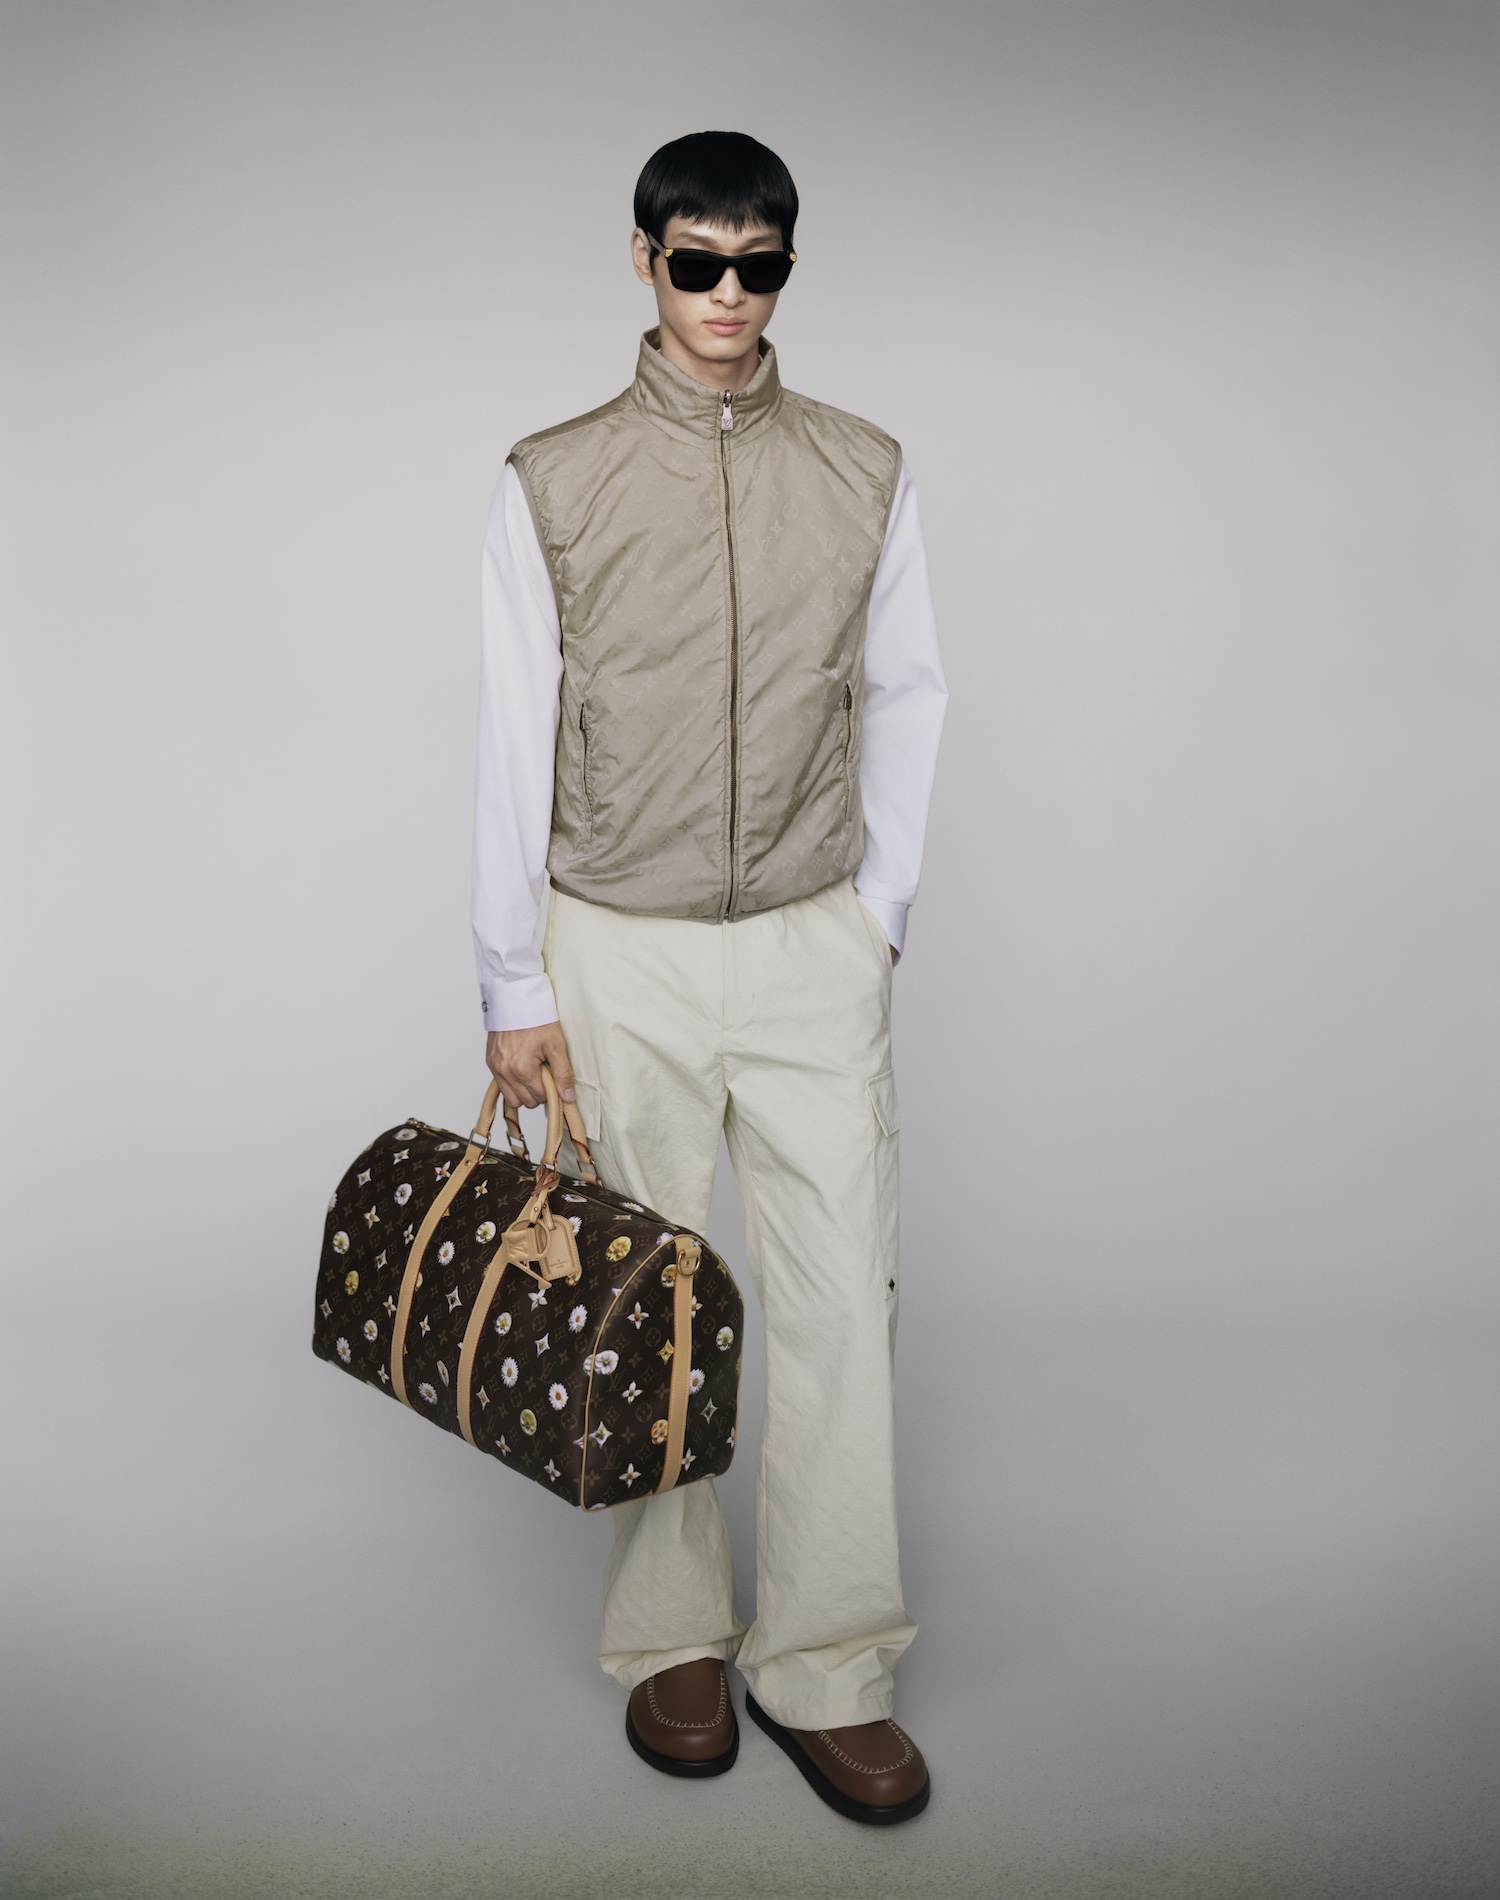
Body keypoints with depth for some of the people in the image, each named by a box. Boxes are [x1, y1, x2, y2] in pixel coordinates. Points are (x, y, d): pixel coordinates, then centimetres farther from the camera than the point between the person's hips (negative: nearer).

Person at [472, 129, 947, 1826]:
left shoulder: (867, 474, 5)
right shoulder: (551, 481, 1)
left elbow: (905, 703, 10)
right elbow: (514, 735, 0)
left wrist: (877, 917, 6)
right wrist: (515, 983, -2)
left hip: (815, 947, 1)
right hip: (621, 951, -1)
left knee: (841, 1300, 0)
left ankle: (824, 1669, 15)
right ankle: (671, 1639, 26)